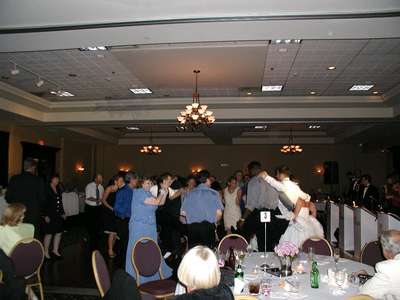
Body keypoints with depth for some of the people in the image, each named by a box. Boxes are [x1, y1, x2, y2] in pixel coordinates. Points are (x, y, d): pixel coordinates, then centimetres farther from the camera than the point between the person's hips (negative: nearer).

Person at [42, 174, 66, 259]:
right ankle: (46, 252, 14)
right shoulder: (47, 189, -10)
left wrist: (63, 213, 17)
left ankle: (55, 251, 23)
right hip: (50, 215, -7)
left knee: (59, 232, 10)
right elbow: (44, 203, -14)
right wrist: (46, 215, -17)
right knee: (49, 234, -1)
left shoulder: (58, 189, 12)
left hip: (58, 215, 8)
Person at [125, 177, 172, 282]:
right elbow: (156, 202, -20)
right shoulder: (139, 193, -15)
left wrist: (165, 192, 1)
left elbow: (161, 202, 12)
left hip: (151, 228, 8)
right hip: (139, 227, -8)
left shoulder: (148, 193, 13)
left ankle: (151, 275, 24)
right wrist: (162, 191, -7)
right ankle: (137, 277, 11)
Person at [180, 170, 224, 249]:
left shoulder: (190, 194, 5)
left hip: (192, 226, 3)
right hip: (208, 226, -2)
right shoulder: (213, 193, -2)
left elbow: (183, 213, 3)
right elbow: (219, 213, -7)